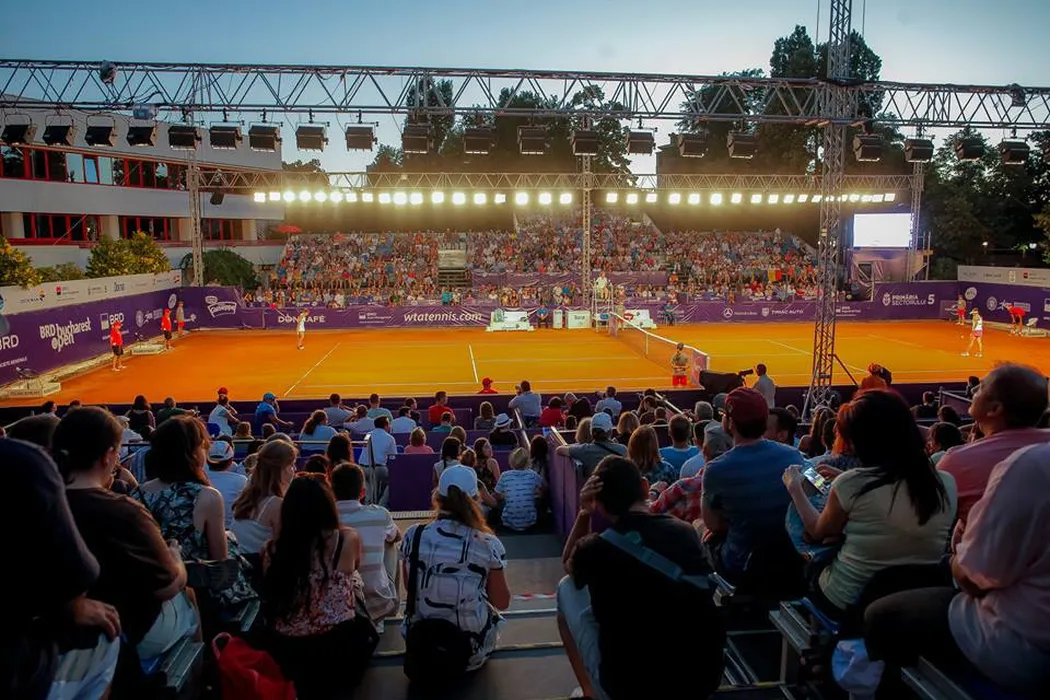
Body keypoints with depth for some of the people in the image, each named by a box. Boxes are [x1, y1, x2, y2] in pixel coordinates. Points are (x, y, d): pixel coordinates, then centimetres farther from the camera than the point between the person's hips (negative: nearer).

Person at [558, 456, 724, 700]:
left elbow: (568, 563, 14)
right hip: (705, 680, 4)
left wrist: (583, 513, 1)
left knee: (567, 588, 14)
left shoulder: (595, 549, -13)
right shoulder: (686, 532, -5)